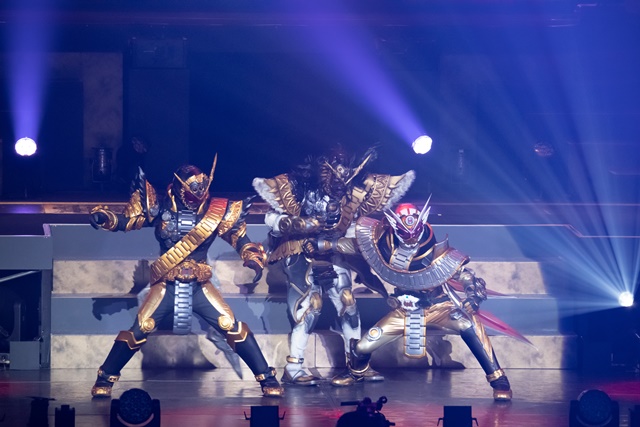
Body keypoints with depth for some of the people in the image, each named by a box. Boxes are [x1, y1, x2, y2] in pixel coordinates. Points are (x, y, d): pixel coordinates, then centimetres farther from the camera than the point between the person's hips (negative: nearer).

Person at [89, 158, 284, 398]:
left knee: (232, 327, -8)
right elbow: (127, 221, -2)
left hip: (200, 286, 1)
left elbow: (238, 237, 1)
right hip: (166, 285, -1)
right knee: (139, 330, -9)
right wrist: (104, 218, -21)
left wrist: (253, 259, -16)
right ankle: (104, 380, 7)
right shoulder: (160, 208, -5)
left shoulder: (216, 211, -3)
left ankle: (268, 379, 1)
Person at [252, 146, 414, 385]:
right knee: (311, 303, -20)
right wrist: (306, 225, -31)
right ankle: (293, 369, -18)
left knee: (347, 301, 0)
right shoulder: (296, 187, -19)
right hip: (299, 252, -5)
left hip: (332, 253, 5)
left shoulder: (352, 192, -6)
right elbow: (272, 220, -20)